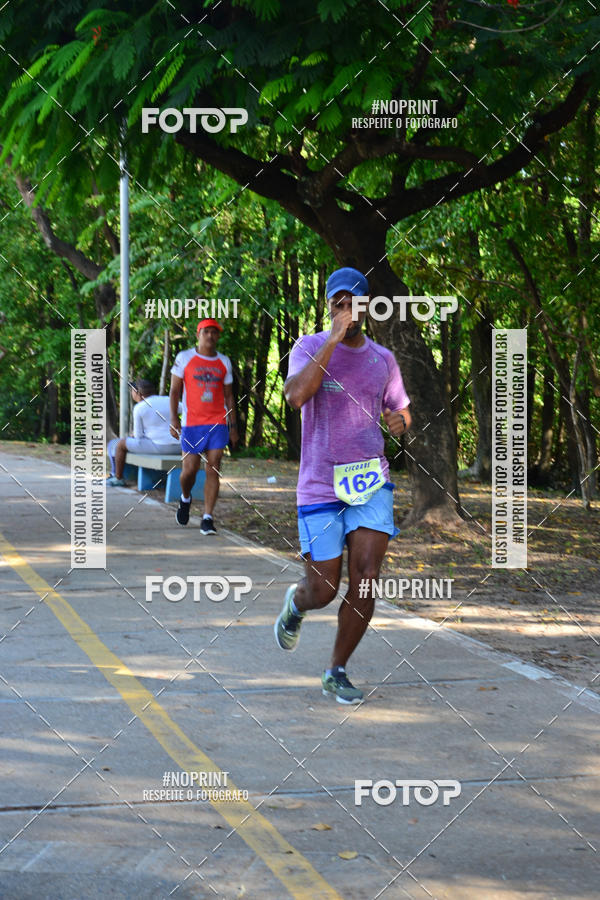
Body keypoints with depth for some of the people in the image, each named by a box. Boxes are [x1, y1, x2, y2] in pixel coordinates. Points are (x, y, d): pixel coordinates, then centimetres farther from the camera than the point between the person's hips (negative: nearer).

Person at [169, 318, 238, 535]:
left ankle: (207, 518, -5)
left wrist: (233, 425, 12)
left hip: (218, 423, 2)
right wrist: (174, 418, -6)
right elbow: (175, 391, 3)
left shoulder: (224, 362, 11)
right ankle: (185, 498, 32)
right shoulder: (184, 358, 3)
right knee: (190, 469, -1)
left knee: (213, 471, -6)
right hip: (191, 423, -2)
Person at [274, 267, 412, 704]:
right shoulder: (309, 347, -3)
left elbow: (400, 410, 24)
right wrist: (333, 339, -23)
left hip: (371, 482, 3)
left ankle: (337, 672, 9)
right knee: (323, 592, 1)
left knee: (365, 582, -9)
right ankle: (296, 602, 39)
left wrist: (400, 420, -1)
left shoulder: (383, 359, 9)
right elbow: (296, 395, -23)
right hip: (321, 487, -3)